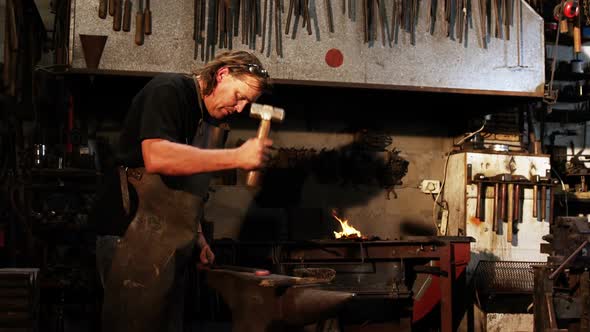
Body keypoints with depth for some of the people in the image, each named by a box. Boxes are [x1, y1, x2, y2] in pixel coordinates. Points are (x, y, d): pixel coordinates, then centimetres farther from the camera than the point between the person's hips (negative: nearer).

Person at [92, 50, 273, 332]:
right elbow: (156, 157, -26)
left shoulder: (215, 124, 17)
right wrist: (238, 157, -27)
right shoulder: (169, 90, -9)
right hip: (134, 239, -9)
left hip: (173, 245, 9)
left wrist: (197, 237, 14)